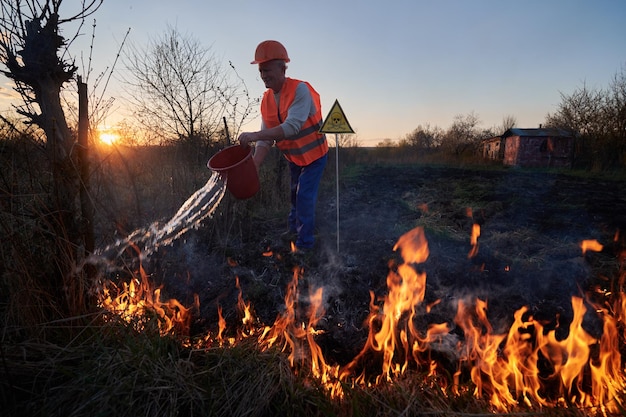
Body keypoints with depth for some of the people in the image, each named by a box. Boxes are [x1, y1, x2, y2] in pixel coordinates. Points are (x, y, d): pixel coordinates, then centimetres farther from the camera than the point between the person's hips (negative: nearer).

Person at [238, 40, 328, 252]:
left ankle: (304, 243, 5)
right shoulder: (266, 101, -6)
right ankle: (295, 228, 41)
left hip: (314, 154, -7)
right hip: (293, 157, 7)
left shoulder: (300, 90, -27)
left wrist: (254, 135, -44)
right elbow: (266, 139, -10)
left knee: (305, 196, -9)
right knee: (295, 194, 20)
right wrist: (252, 167, -23)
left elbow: (292, 127, -39)